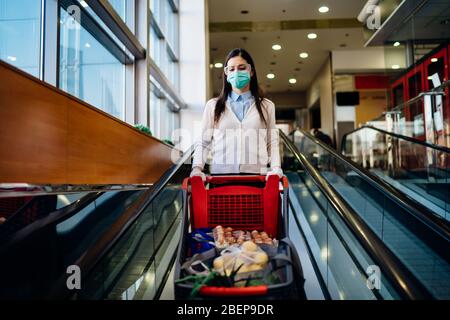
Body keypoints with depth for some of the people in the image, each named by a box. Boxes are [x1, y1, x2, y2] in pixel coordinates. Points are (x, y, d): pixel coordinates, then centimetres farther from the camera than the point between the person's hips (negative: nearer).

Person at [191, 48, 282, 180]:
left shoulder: (266, 106, 16)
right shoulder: (213, 105, 14)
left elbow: (272, 143, 12)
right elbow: (203, 143, 10)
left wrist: (275, 168, -4)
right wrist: (197, 168, -6)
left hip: (256, 174, 1)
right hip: (220, 174, 0)